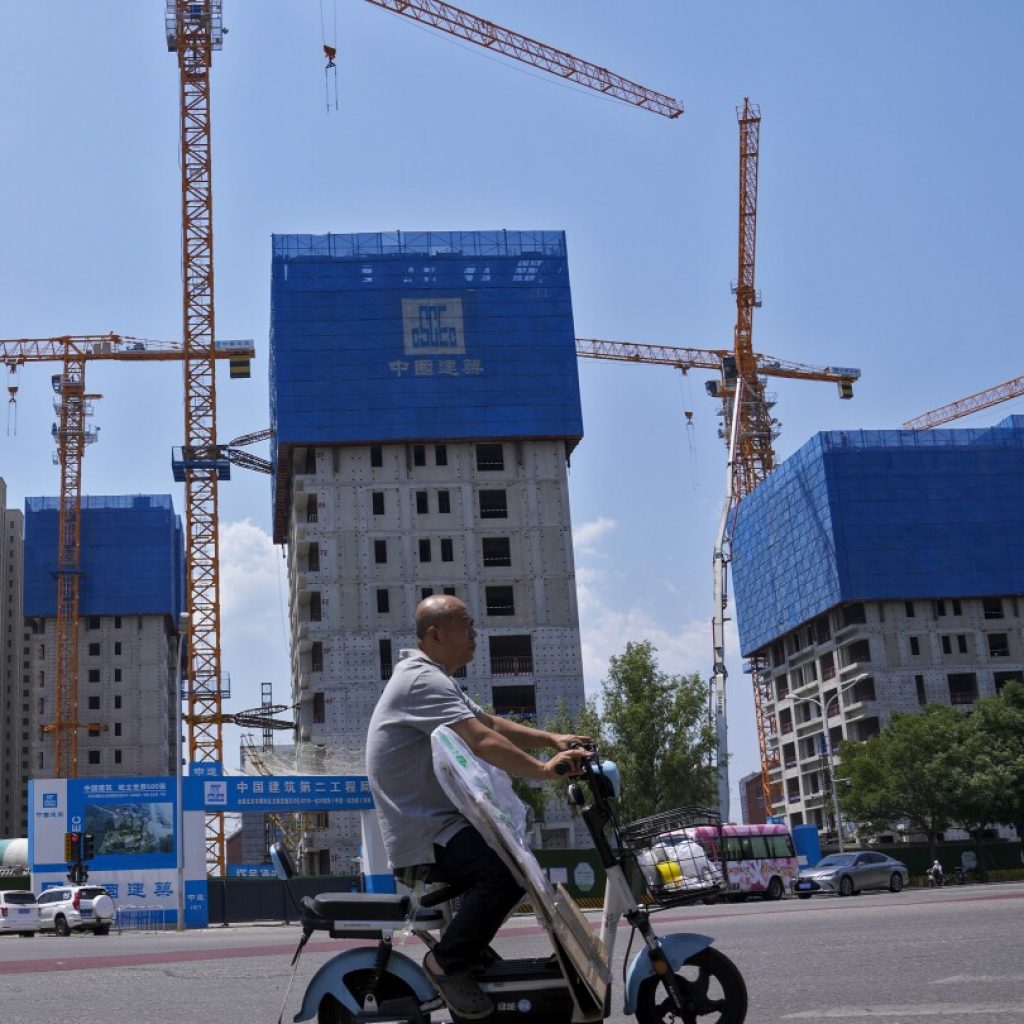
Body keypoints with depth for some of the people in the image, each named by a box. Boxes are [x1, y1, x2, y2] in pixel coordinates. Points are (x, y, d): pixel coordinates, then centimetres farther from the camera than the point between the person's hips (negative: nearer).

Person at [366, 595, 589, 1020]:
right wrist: (545, 770, -24)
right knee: (510, 869, -29)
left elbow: (492, 723, 16)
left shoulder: (434, 679, 18)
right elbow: (482, 741, -27)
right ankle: (448, 961, -14)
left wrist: (551, 739, 4)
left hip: (437, 823, 11)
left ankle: (467, 953, 21)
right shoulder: (422, 681, -18)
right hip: (422, 835, -11)